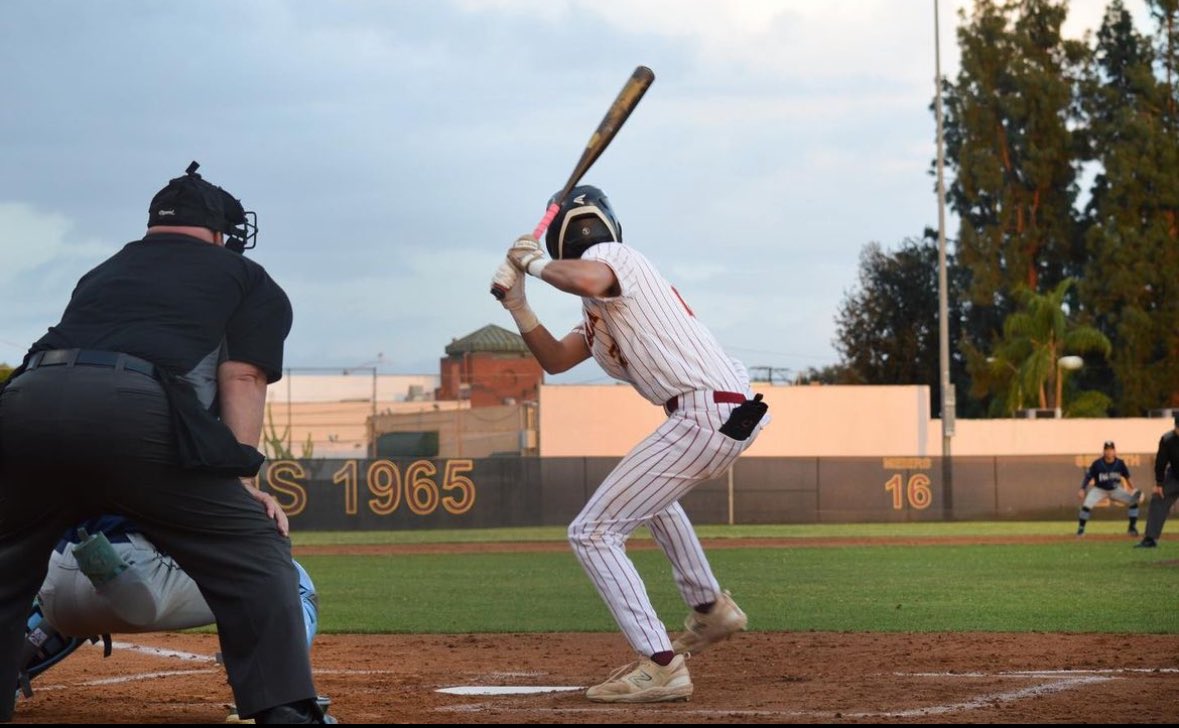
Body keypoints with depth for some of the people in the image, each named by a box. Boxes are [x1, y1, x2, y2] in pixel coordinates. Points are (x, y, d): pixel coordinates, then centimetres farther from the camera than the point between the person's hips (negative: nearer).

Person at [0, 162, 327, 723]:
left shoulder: (104, 272, 39)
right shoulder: (245, 277, 26)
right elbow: (242, 378, 12)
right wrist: (241, 484, 5)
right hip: (133, 411, -4)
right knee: (255, 556, 5)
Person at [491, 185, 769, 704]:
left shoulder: (612, 256, -4)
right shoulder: (599, 310, 25)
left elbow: (587, 280, -28)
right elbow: (555, 360, 29)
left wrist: (534, 263, -10)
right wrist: (517, 305, 17)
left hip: (704, 413, -10)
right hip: (733, 413, 10)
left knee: (593, 533, -8)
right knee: (650, 491, 40)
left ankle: (660, 666, -16)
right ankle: (710, 610, 45)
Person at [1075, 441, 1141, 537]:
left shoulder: (1120, 463, -13)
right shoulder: (1097, 464, -21)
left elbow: (1127, 477, 2)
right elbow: (1087, 476, -16)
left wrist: (1133, 489, -5)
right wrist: (1082, 489, -26)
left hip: (1115, 489, 3)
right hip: (1099, 490, -3)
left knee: (1133, 501, -12)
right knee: (1086, 505, -26)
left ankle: (1132, 528, 4)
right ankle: (1081, 529, -5)